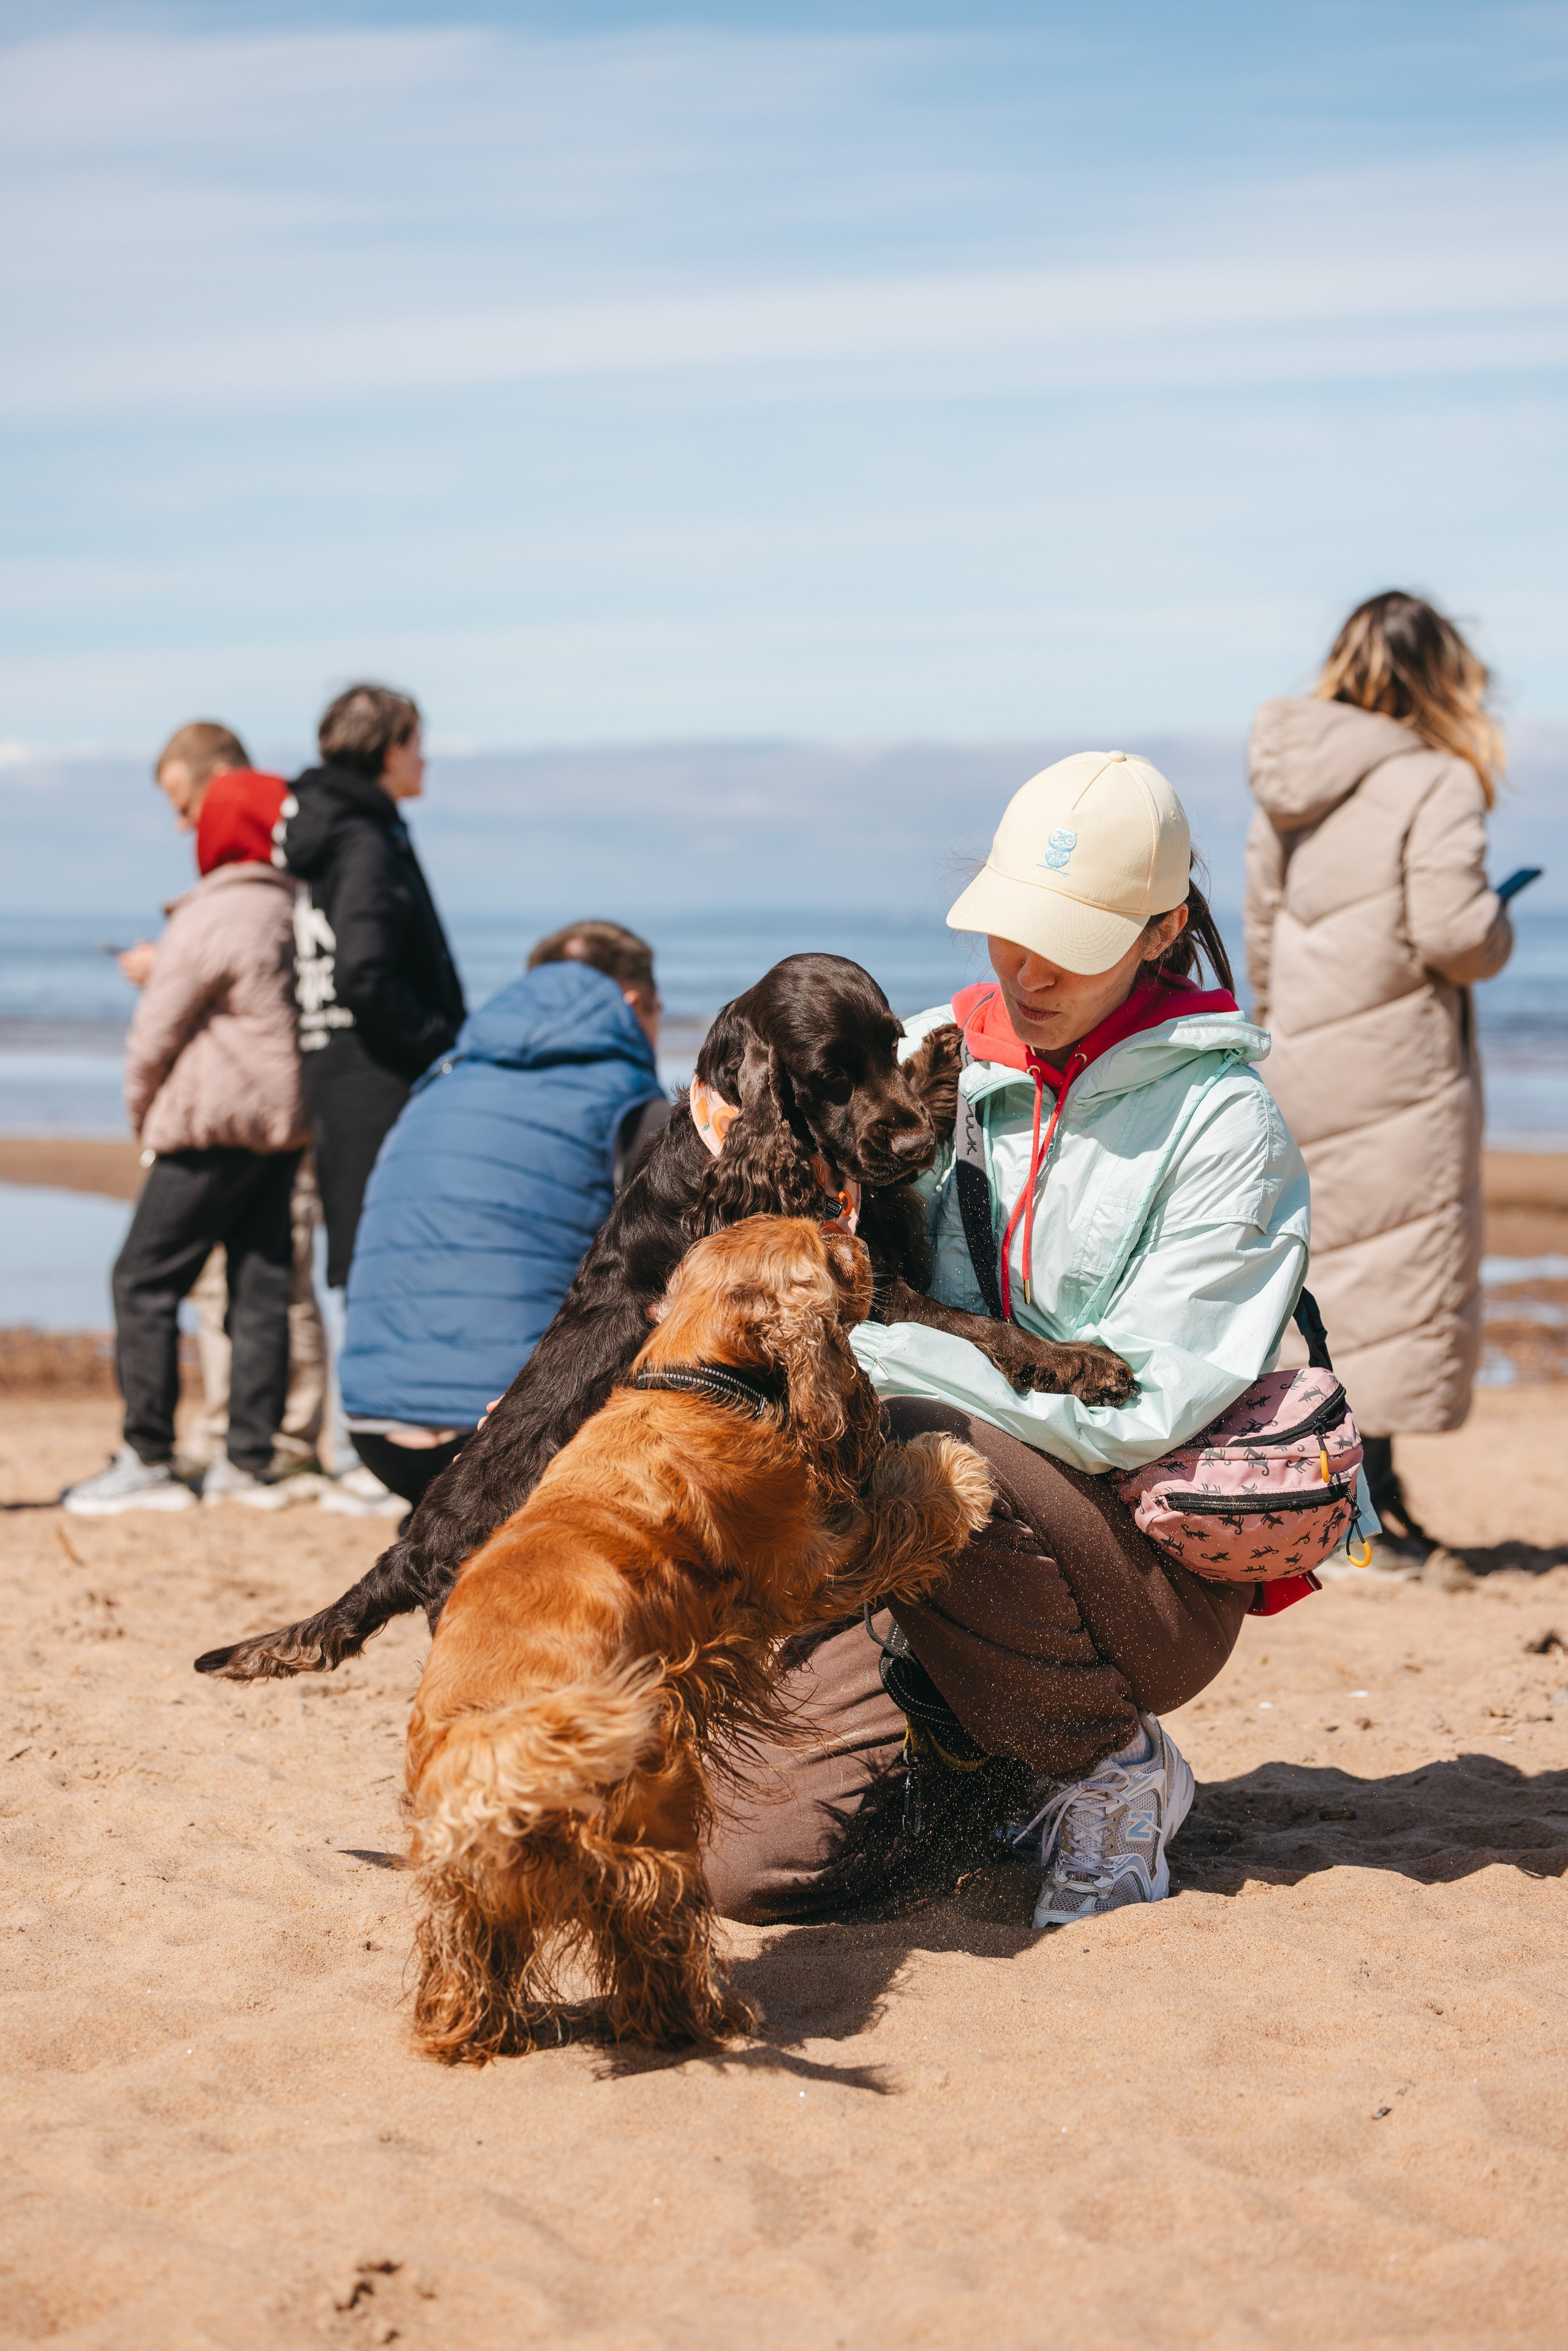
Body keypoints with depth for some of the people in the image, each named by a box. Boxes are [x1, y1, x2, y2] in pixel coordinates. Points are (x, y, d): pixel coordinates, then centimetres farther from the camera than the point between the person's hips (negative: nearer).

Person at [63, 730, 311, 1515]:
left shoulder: (211, 918, -16)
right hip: (286, 1123, 8)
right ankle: (250, 1463, 10)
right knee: (262, 1288, 8)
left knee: (144, 1281, -1)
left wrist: (144, 1121, 6)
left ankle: (147, 1463, -3)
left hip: (212, 1127, -8)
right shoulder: (294, 902, 7)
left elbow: (154, 1036, -10)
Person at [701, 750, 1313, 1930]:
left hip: (1155, 1564, -4)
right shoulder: (934, 1056, 6)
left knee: (908, 1450, -35)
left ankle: (1114, 1765, -9)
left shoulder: (1223, 1121, -9)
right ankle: (1006, 1766, 17)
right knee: (759, 1861, -15)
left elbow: (1134, 1410, -18)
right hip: (949, 1559, 4)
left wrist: (868, 1351, -20)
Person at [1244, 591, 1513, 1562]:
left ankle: (1370, 1485, 19)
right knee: (1407, 1273, 1)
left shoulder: (1288, 790, 9)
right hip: (1401, 1070, -7)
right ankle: (1369, 1499, 1)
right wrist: (1500, 934, 1)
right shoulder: (1436, 786, -12)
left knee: (1353, 1270, 15)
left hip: (1308, 1068, 7)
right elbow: (1453, 933, -20)